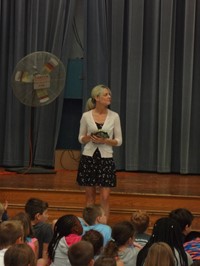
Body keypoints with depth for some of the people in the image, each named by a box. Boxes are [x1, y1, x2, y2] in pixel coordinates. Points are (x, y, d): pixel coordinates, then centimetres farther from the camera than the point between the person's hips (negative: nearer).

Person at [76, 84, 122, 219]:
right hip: (89, 157, 0)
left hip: (106, 158, 0)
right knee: (90, 196, 7)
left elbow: (119, 141, 2)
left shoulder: (114, 116, -1)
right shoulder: (86, 116, -1)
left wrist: (105, 140, -15)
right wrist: (90, 137, -14)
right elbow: (81, 138, 7)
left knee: (105, 197, -4)